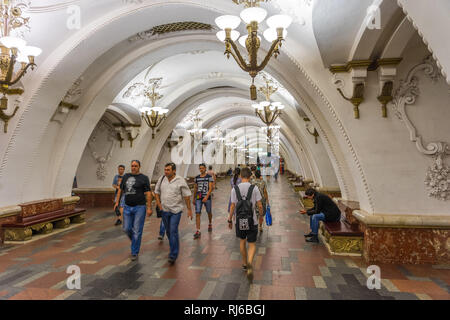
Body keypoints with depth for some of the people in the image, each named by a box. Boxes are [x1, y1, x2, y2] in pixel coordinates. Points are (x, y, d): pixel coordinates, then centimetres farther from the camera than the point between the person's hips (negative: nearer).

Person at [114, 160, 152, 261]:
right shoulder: (126, 176, 10)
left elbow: (148, 193, -7)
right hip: (127, 207, 4)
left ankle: (134, 252, 14)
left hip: (139, 207, -4)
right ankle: (135, 241, 37)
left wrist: (149, 208, -12)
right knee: (126, 229, 8)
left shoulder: (144, 178, -4)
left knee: (137, 231, 0)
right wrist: (117, 202, 9)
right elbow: (120, 190, 18)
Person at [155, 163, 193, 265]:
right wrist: (158, 203, 4)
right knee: (168, 231, 17)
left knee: (173, 231, -10)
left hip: (176, 210, -5)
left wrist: (189, 209, -7)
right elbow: (157, 192, 14)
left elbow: (186, 196, -7)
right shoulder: (161, 179, 2)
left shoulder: (180, 181, -11)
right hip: (164, 210, 5)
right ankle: (174, 248, 40)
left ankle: (173, 255, -1)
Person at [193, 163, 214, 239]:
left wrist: (206, 197, -23)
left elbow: (210, 188, -11)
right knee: (197, 213, -7)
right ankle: (198, 231, -5)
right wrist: (193, 199, 17)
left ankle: (210, 224, 43)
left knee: (209, 212, 15)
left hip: (207, 198, -2)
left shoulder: (209, 177, -4)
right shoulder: (196, 178, 8)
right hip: (198, 198, 2)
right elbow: (195, 189, 15)